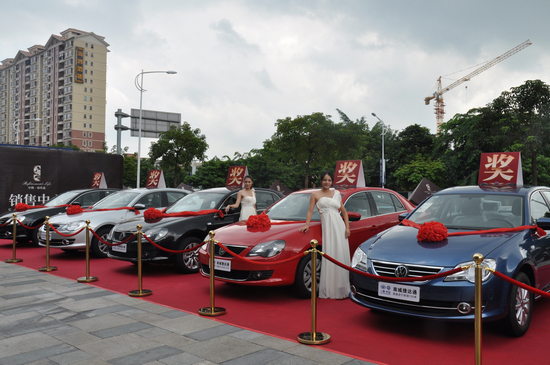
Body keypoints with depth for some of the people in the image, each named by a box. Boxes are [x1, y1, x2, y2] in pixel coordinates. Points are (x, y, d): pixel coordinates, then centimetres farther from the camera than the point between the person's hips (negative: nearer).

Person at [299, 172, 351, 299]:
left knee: (341, 255, 0)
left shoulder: (336, 193, 15)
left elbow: (344, 212, 17)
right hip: (327, 226, -3)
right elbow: (310, 211, 3)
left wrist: (347, 227, 7)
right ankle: (329, 290, 1)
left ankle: (341, 288, 10)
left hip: (339, 225, 3)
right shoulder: (315, 195, 8)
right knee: (329, 256, -6)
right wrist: (307, 225, -12)